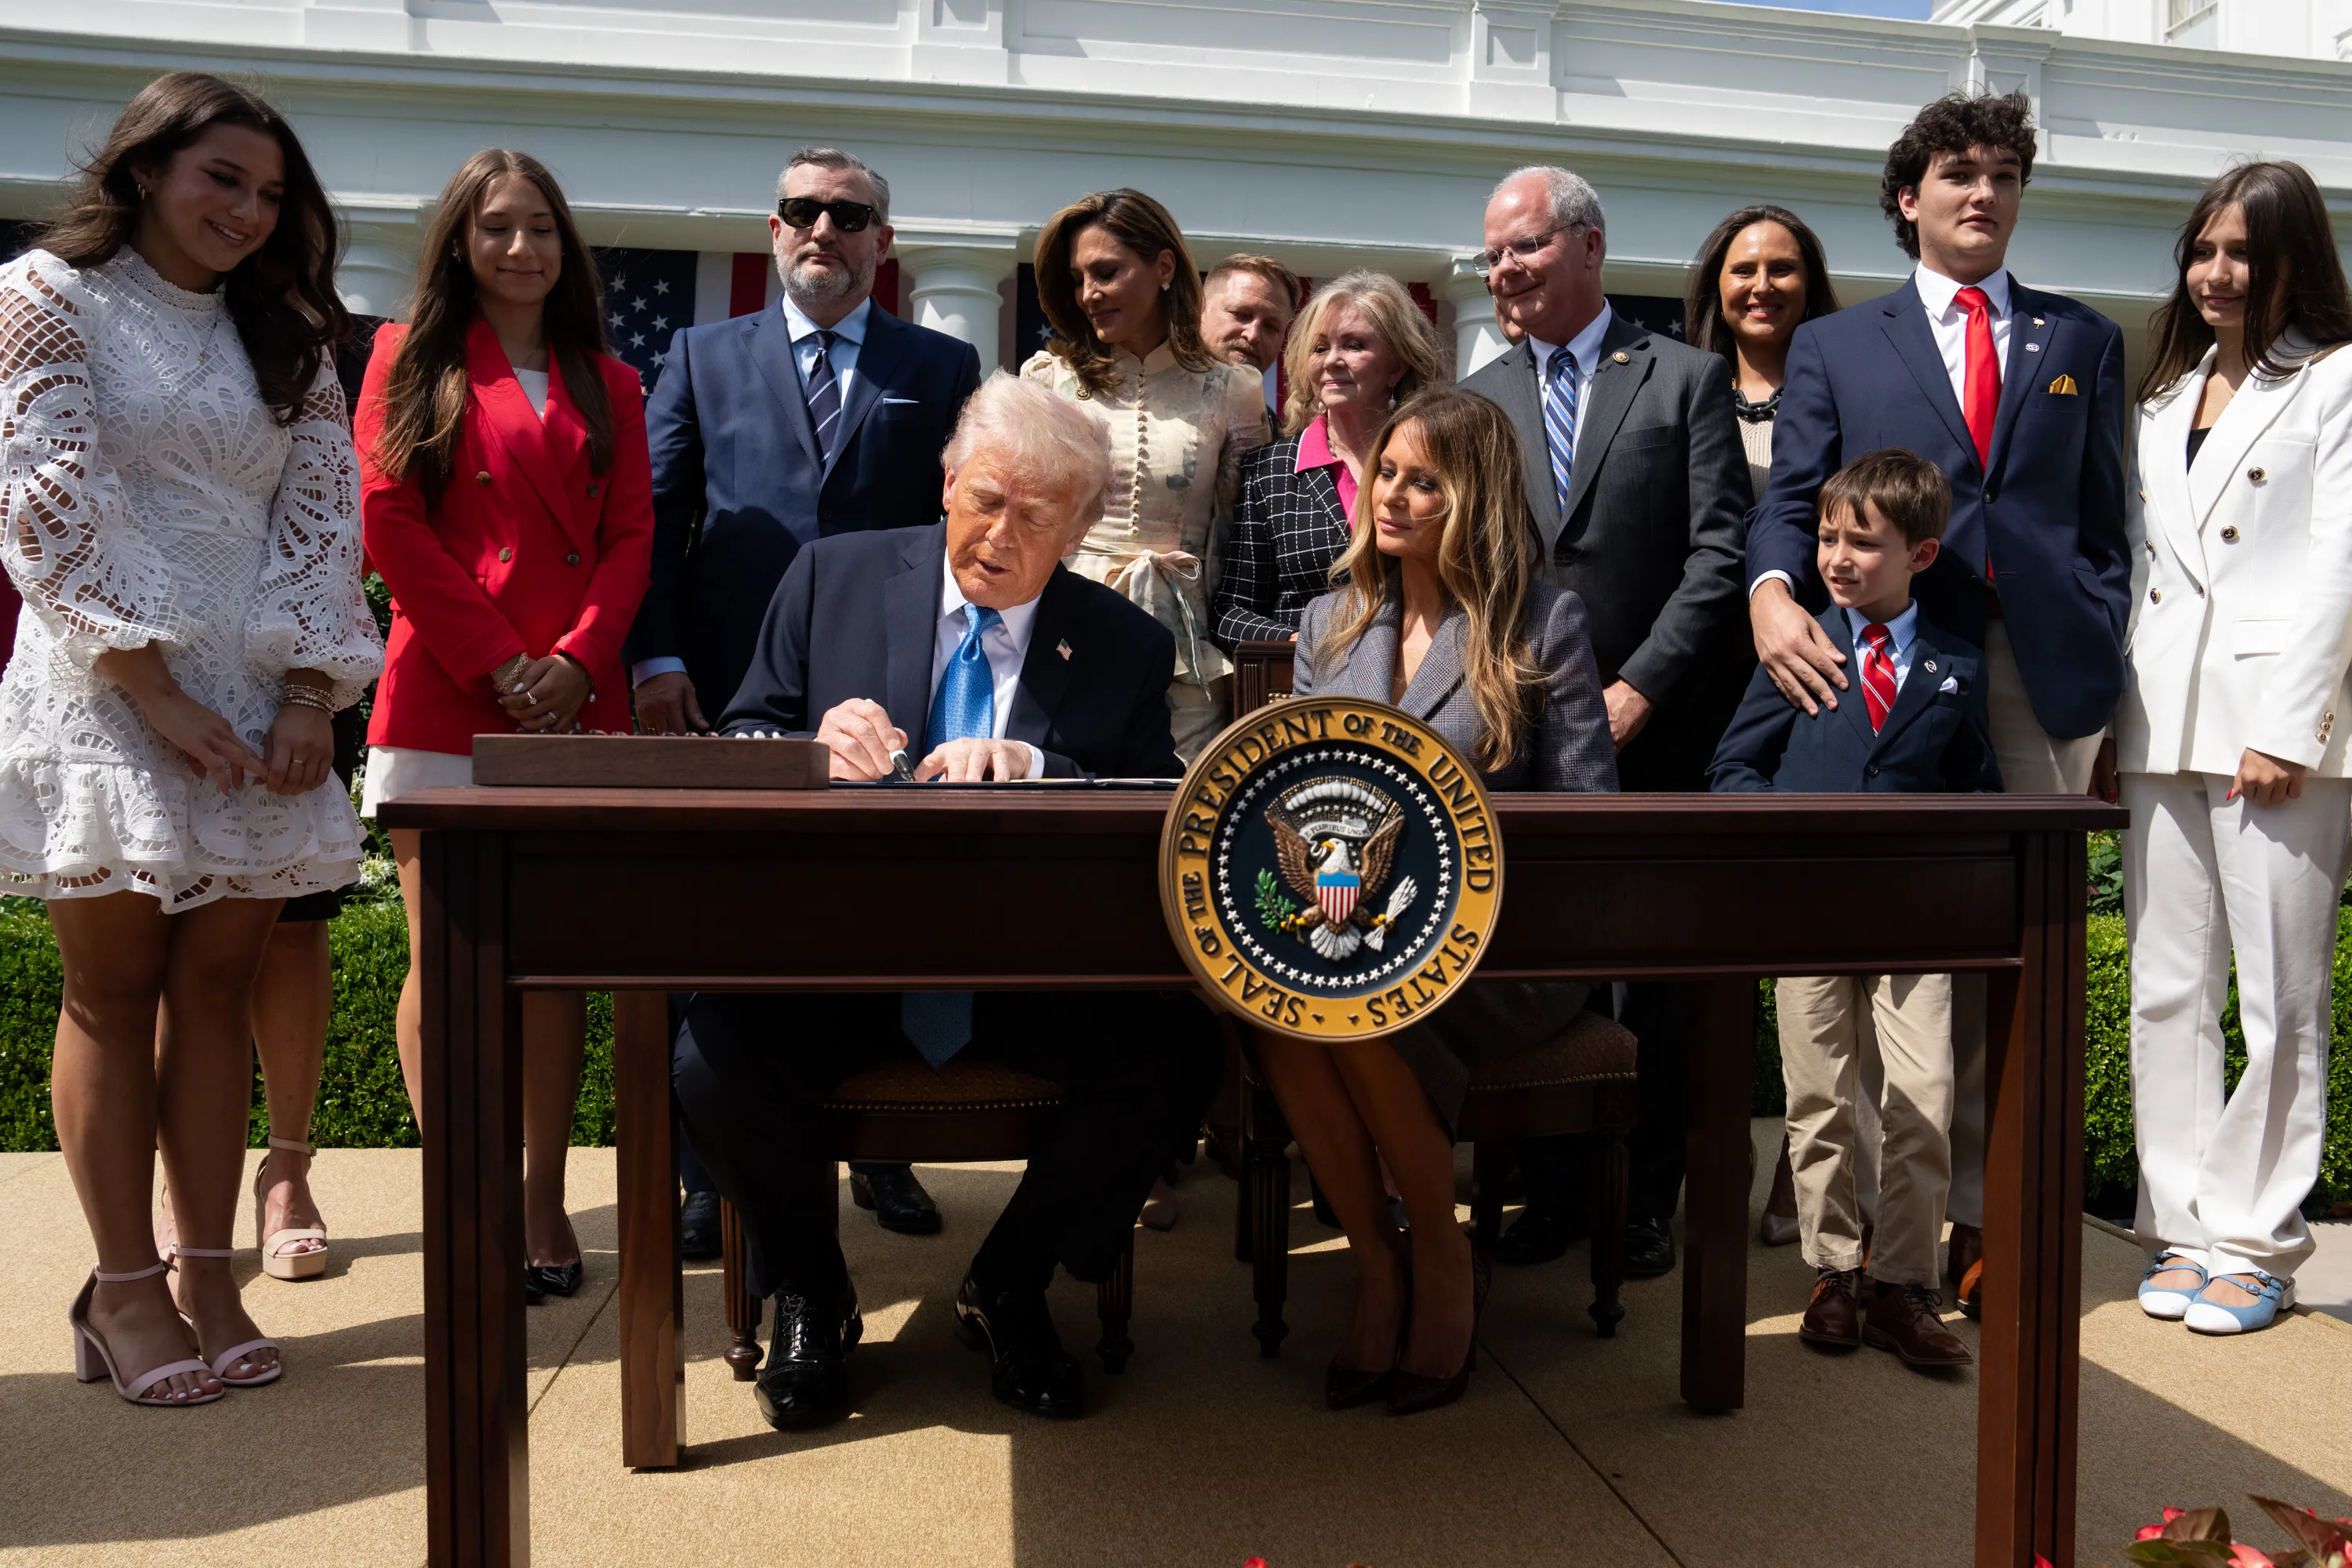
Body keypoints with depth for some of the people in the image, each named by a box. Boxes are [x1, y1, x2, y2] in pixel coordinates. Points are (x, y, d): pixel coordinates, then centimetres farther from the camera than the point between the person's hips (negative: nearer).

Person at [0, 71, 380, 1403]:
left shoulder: (285, 337, 16)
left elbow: (324, 518, 9)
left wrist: (311, 696, -4)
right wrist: (157, 694, -15)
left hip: (260, 704, 4)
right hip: (107, 694, -4)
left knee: (219, 985, 4)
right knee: (115, 987, 1)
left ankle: (208, 1272, 11)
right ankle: (125, 1288, 9)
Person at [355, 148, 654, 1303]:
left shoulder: (607, 385, 17)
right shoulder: (412, 360, 9)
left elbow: (631, 535, 9)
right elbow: (389, 522, -1)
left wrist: (579, 660, -7)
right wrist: (500, 662, -9)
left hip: (577, 705, 3)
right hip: (445, 700, -2)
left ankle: (543, 1201, 11)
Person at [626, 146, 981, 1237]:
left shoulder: (943, 368, 11)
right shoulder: (704, 357, 13)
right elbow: (652, 519, 6)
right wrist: (654, 659, -5)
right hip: (732, 694, 0)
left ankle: (881, 1154, 23)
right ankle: (712, 1173, 19)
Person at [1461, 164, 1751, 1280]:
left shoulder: (1689, 379, 4)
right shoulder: (1478, 401, 14)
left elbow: (1720, 552, -4)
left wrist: (1636, 690, -11)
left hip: (1656, 734, -2)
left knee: (1657, 977, 4)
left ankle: (1646, 1201, 17)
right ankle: (1551, 1190, 19)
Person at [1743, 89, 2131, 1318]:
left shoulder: (2082, 343, 19)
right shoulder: (1834, 346, 14)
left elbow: (2105, 525, 15)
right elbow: (1789, 501, 4)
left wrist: (2106, 670, 5)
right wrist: (1772, 591, -17)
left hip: (2044, 678, 2)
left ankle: (1988, 1214, 12)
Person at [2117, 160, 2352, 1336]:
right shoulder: (2165, 394, 20)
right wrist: (2109, 711, 8)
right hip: (2164, 721, 5)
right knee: (2166, 988, 6)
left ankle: (2253, 1239, 10)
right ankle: (2181, 1227, 15)